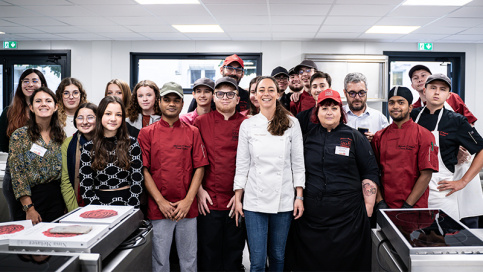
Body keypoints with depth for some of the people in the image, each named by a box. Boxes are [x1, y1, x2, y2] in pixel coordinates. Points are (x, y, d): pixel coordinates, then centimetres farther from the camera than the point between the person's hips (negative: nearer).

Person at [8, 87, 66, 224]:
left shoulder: (61, 135, 7)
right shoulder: (19, 136, -4)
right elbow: (17, 174, -8)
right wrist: (29, 208, -14)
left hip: (57, 199, 3)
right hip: (32, 196, -3)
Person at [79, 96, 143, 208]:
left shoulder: (132, 144, 4)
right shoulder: (88, 148, 5)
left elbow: (137, 181, 2)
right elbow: (85, 187, 3)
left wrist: (130, 210, -7)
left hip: (126, 200, 0)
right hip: (99, 201, 1)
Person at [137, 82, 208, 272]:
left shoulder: (192, 133, 5)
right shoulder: (147, 133, 3)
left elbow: (199, 168, 2)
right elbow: (144, 170, -2)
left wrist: (188, 201, -7)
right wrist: (161, 202, -9)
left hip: (187, 208, 1)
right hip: (158, 208, -1)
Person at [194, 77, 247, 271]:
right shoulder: (201, 122, 4)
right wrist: (199, 190, -3)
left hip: (237, 201, 0)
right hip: (209, 201, 0)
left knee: (234, 253, 12)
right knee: (208, 252, 8)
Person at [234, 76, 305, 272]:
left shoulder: (292, 124, 2)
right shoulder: (247, 125, 3)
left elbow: (298, 162, 3)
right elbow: (242, 164, 5)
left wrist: (299, 197, -1)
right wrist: (237, 198, 2)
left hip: (284, 200, 1)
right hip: (255, 199, 0)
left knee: (278, 255, 12)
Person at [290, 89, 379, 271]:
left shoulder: (355, 138, 5)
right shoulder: (308, 139, 11)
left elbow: (369, 174, 3)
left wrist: (368, 209, -4)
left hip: (348, 218, -2)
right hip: (310, 217, 2)